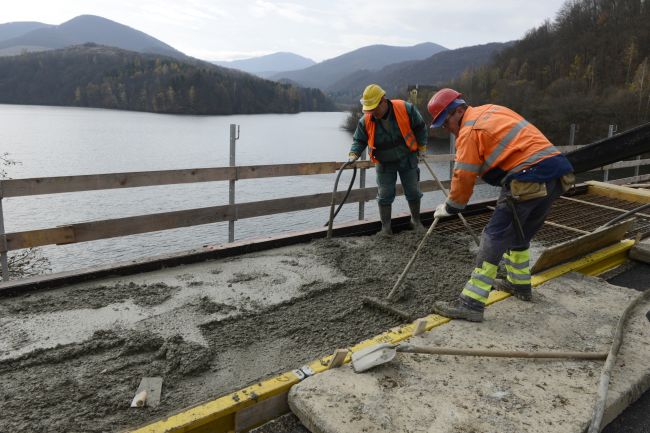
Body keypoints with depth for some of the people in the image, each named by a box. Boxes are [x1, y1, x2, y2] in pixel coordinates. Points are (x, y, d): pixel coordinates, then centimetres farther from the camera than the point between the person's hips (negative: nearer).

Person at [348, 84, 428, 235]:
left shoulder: (406, 109, -20)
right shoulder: (365, 121, -17)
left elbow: (420, 127, -3)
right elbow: (359, 140, -2)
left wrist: (421, 147, 0)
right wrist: (353, 154, -20)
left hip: (407, 159, 0)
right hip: (384, 164, 0)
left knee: (413, 192, 10)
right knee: (384, 196, 1)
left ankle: (416, 221, 30)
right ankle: (385, 226, 14)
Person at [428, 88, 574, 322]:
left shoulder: (470, 131, -7)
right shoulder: (491, 110, 20)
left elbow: (463, 177, -5)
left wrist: (449, 208, 9)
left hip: (529, 180, -9)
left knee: (495, 237, -8)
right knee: (520, 233, 25)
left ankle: (471, 303, -8)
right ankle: (520, 284, 40)